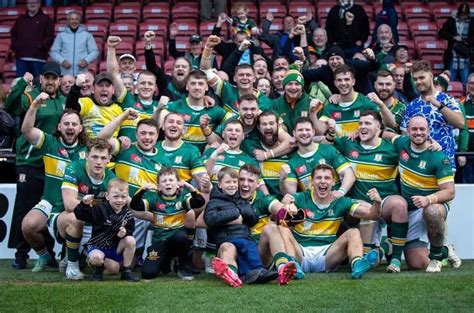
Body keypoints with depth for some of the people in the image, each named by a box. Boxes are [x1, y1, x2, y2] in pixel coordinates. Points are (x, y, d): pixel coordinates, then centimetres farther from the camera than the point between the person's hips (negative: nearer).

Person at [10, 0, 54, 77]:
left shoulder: (46, 19, 8)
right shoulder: (20, 19, 21)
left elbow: (50, 36, -1)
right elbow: (13, 34, 21)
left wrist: (42, 45, -15)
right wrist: (14, 46, 4)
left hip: (38, 57, -4)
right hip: (21, 57, 4)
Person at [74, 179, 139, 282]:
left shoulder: (127, 214, -4)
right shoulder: (100, 210, -17)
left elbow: (130, 230, 3)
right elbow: (80, 215, -23)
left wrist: (125, 232, -21)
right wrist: (85, 204, -44)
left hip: (116, 246, 4)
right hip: (97, 246, -4)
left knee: (131, 240, -22)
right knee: (96, 257, -36)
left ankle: (126, 271, -6)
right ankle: (98, 267, 5)